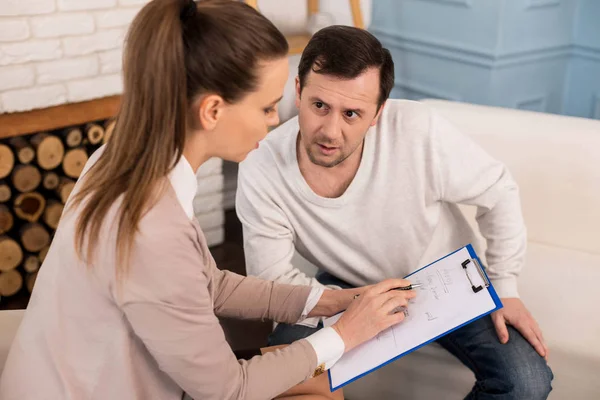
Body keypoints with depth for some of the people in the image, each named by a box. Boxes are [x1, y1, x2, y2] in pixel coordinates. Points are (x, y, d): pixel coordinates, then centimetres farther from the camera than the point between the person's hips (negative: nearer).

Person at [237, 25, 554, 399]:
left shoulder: (419, 131, -31)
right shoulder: (260, 174, -27)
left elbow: (497, 192, -13)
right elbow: (275, 281, -17)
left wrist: (504, 286, -7)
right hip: (345, 288, 1)